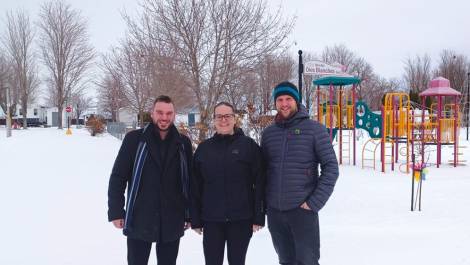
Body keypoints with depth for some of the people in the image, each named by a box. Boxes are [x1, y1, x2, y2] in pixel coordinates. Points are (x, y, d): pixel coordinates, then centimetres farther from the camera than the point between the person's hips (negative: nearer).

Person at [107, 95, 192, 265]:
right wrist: (116, 212, -8)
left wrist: (189, 214, 7)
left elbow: (190, 181, 7)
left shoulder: (183, 143, 2)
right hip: (139, 221, -2)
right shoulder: (134, 139, -5)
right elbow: (118, 177, -4)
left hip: (172, 223, 2)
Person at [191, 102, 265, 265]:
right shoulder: (204, 148, 5)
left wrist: (259, 216, -8)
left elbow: (259, 183, -4)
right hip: (211, 220, 2)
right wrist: (195, 219, 3)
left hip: (241, 219, -2)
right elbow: (195, 187, 5)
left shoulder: (249, 145, -2)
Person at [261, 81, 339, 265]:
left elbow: (331, 167, -6)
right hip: (274, 211, 4)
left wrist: (315, 202, -13)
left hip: (302, 209, -4)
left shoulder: (314, 129, -4)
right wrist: (263, 203, 6)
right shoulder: (268, 133, 8)